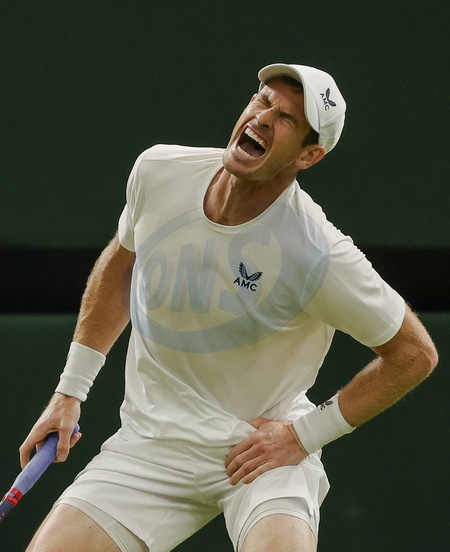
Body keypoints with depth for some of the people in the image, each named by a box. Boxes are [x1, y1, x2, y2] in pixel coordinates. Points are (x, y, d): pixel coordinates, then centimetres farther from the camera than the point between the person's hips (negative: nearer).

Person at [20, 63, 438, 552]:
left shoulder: (319, 255, -21)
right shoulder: (158, 172, -7)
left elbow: (414, 353, -9)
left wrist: (304, 434, -11)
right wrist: (70, 390, 13)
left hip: (264, 449, -4)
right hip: (150, 446, 4)